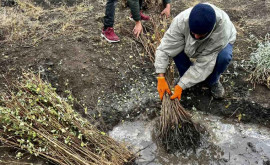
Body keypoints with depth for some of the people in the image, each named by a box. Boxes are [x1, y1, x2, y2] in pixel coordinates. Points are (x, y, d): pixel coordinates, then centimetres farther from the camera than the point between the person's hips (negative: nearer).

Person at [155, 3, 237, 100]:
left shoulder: (222, 29, -41)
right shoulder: (181, 20, -38)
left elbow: (204, 63, -38)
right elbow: (165, 48, -33)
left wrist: (181, 86, -39)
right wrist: (161, 78, -38)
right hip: (191, 44, 2)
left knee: (224, 56, -35)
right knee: (174, 47, -28)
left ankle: (213, 81, -4)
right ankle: (187, 76, -1)